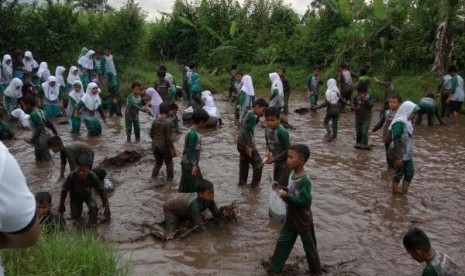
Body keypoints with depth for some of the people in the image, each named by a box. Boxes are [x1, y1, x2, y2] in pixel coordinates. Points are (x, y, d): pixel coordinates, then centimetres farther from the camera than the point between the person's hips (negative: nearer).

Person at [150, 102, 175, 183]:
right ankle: (170, 178, 23)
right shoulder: (168, 123, -19)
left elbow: (151, 134, 6)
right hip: (164, 146, -5)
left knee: (158, 162, 23)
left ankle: (154, 177, 22)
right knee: (169, 163, 15)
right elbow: (169, 138, -19)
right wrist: (172, 149, -12)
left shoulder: (155, 121, -1)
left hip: (155, 145, 6)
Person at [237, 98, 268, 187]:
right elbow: (246, 132, -27)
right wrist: (248, 146, -25)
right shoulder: (252, 116, -20)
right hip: (246, 144, -9)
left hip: (241, 143, 10)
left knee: (244, 164, 20)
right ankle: (255, 185, 8)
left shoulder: (248, 114, 8)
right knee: (258, 164, 3)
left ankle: (242, 182, 30)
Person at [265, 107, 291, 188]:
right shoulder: (267, 130, -7)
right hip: (277, 161, 8)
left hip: (285, 161, -8)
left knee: (282, 186, -6)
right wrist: (268, 152, -11)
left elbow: (287, 150, -24)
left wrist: (274, 159, -22)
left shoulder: (282, 132, -29)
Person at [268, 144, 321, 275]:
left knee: (309, 247, 11)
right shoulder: (292, 174, -1)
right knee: (282, 243, 13)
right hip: (291, 218, 7)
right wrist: (284, 191, -5)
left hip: (303, 221, -7)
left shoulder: (304, 180, -26)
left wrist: (286, 196, -27)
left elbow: (304, 201, -29)